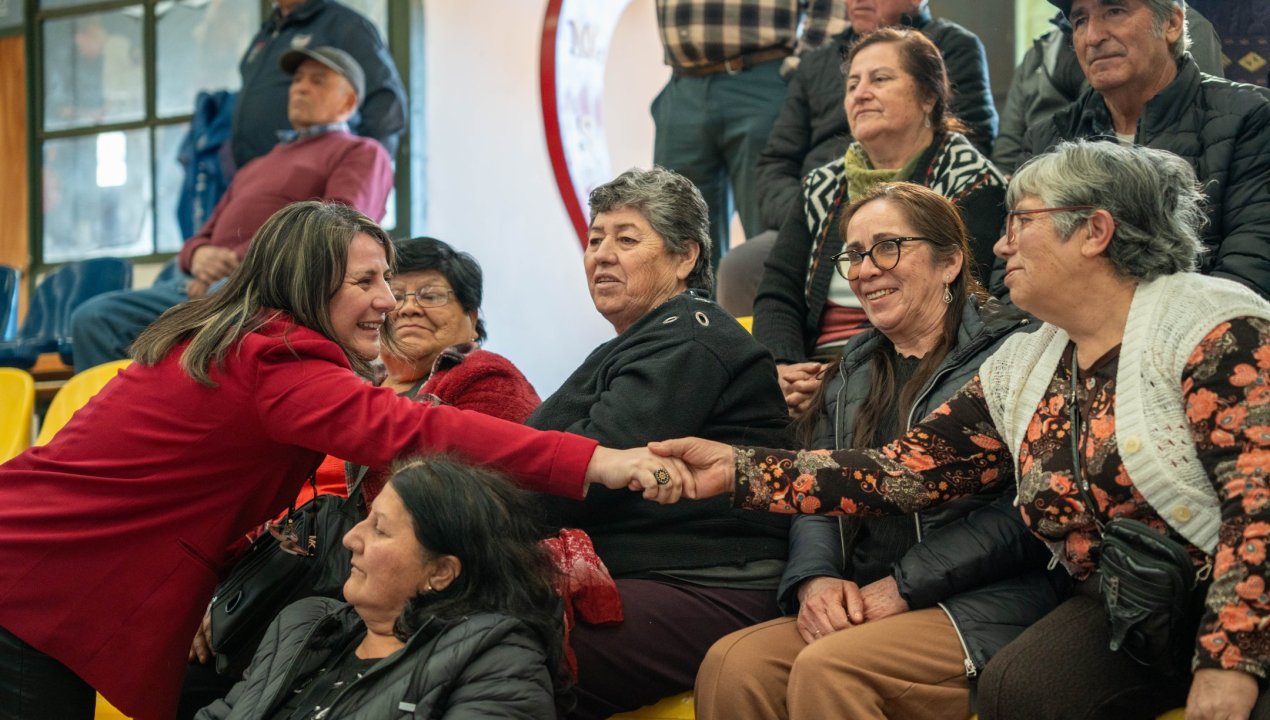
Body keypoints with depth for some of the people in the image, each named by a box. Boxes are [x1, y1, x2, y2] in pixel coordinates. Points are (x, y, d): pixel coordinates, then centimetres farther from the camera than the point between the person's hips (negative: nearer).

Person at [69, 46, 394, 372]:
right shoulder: (259, 167, 38)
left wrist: (242, 260, -12)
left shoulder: (362, 153, 15)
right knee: (93, 319, -18)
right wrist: (198, 256, 3)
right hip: (203, 284, 7)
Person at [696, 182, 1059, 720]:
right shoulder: (855, 372, 22)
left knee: (827, 670, -34)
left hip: (983, 606, -6)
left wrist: (902, 587, -13)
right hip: (859, 609, 6)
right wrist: (815, 578, -6)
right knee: (730, 665, -24)